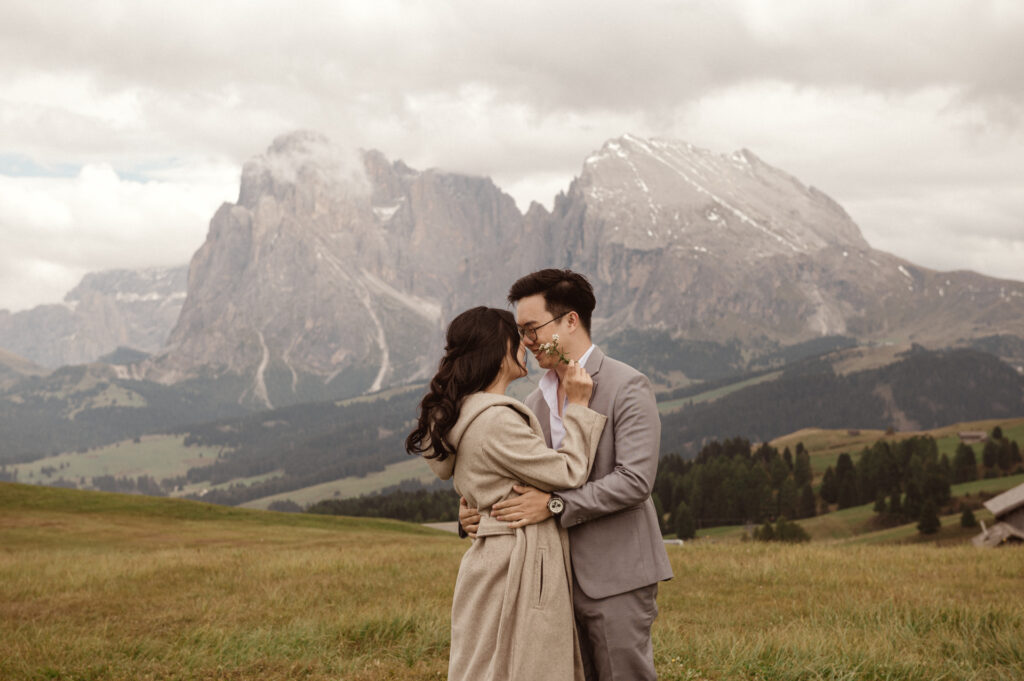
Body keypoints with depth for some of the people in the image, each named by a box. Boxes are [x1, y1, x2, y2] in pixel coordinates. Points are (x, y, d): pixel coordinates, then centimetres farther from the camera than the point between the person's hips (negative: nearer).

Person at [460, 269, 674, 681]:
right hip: (562, 576, 7)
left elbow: (635, 480, -18)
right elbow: (521, 480, 16)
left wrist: (555, 505, -22)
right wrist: (473, 512, -4)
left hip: (616, 577, -7)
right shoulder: (537, 401, 13)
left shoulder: (627, 387, -9)